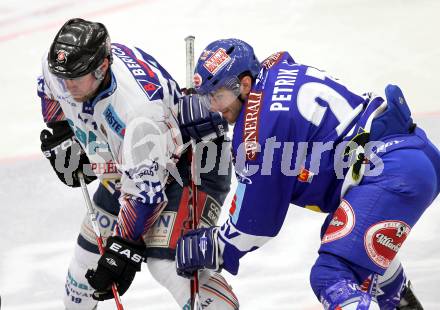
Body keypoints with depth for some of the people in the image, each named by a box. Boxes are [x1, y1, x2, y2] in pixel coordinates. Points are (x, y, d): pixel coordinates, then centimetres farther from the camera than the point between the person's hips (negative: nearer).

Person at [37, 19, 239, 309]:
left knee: (168, 260, -25)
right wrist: (60, 135, 8)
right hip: (127, 163, 8)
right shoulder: (61, 64, -17)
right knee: (91, 249, 11)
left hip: (193, 162, -8)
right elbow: (51, 90, 11)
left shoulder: (138, 108, -39)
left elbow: (145, 189, -33)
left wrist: (124, 247, -28)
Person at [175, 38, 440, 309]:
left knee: (334, 278, -19)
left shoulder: (262, 124, -15)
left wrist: (214, 249, 6)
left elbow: (257, 220, -8)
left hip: (393, 172, -11)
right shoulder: (275, 71, 10)